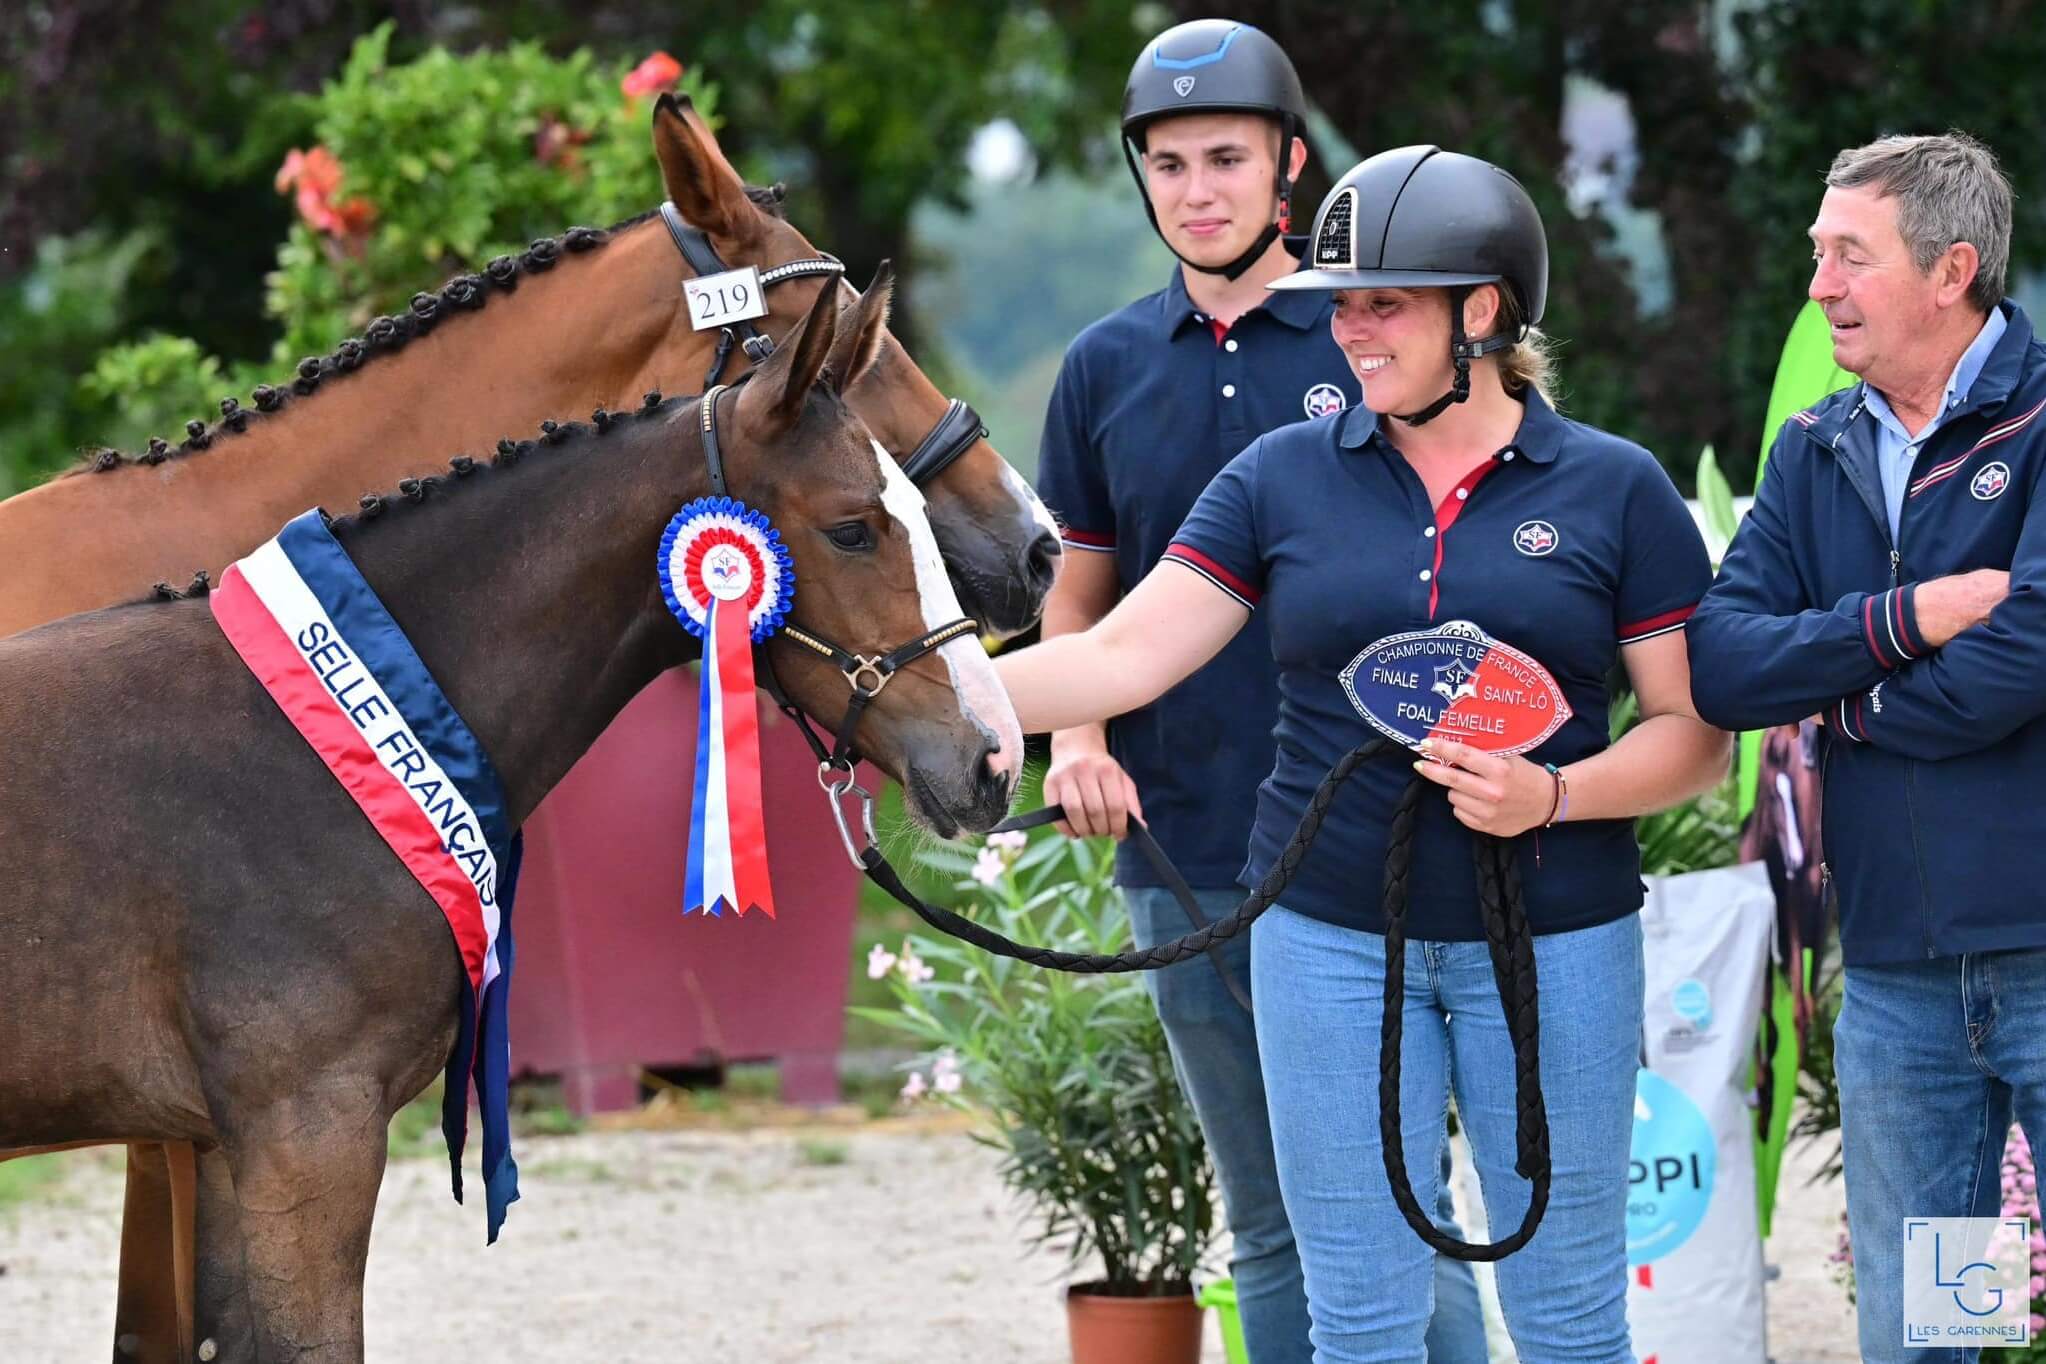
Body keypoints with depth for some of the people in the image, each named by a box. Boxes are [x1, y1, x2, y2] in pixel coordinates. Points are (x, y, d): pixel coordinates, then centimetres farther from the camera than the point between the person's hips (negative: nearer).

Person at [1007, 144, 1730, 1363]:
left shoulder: (1615, 491, -1)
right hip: (1331, 935, 2)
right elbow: (1125, 658, -3)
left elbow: (1695, 736, -1)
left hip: (1553, 940, -1)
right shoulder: (1284, 478, 3)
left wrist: (1555, 795, -19)